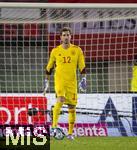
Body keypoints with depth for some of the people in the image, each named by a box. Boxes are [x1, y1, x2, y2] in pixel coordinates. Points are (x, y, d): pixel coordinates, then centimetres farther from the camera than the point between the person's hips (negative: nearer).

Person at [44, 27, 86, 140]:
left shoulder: (77, 50, 5)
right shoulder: (55, 51, 6)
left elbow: (82, 66, 6)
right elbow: (49, 67, 15)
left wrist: (83, 79, -5)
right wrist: (47, 81, 16)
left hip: (72, 82, 2)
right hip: (59, 80, -2)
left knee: (72, 107, 3)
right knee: (61, 99, -28)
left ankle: (70, 133, 13)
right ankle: (54, 125, -28)